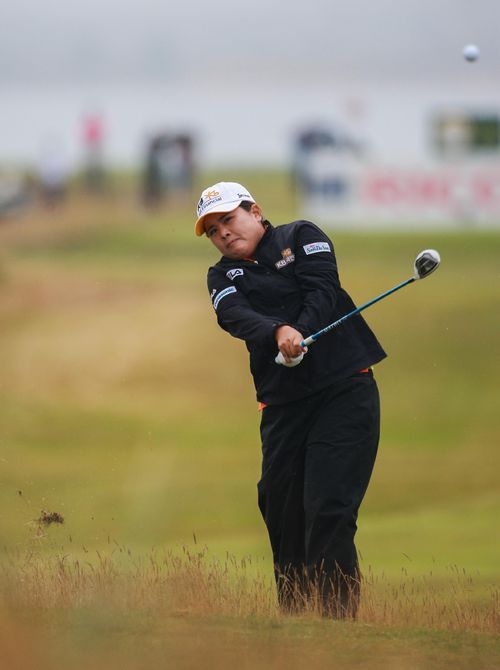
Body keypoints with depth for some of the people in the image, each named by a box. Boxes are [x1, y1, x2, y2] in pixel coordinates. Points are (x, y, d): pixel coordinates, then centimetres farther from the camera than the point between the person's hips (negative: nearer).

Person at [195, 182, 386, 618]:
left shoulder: (301, 237, 8)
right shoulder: (223, 276, 14)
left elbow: (322, 290, -9)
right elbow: (235, 316, -9)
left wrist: (301, 333, -27)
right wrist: (278, 332, -30)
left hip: (345, 390, -4)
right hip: (283, 404, 4)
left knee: (329, 511, -14)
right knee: (281, 513, 2)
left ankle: (338, 620, -15)